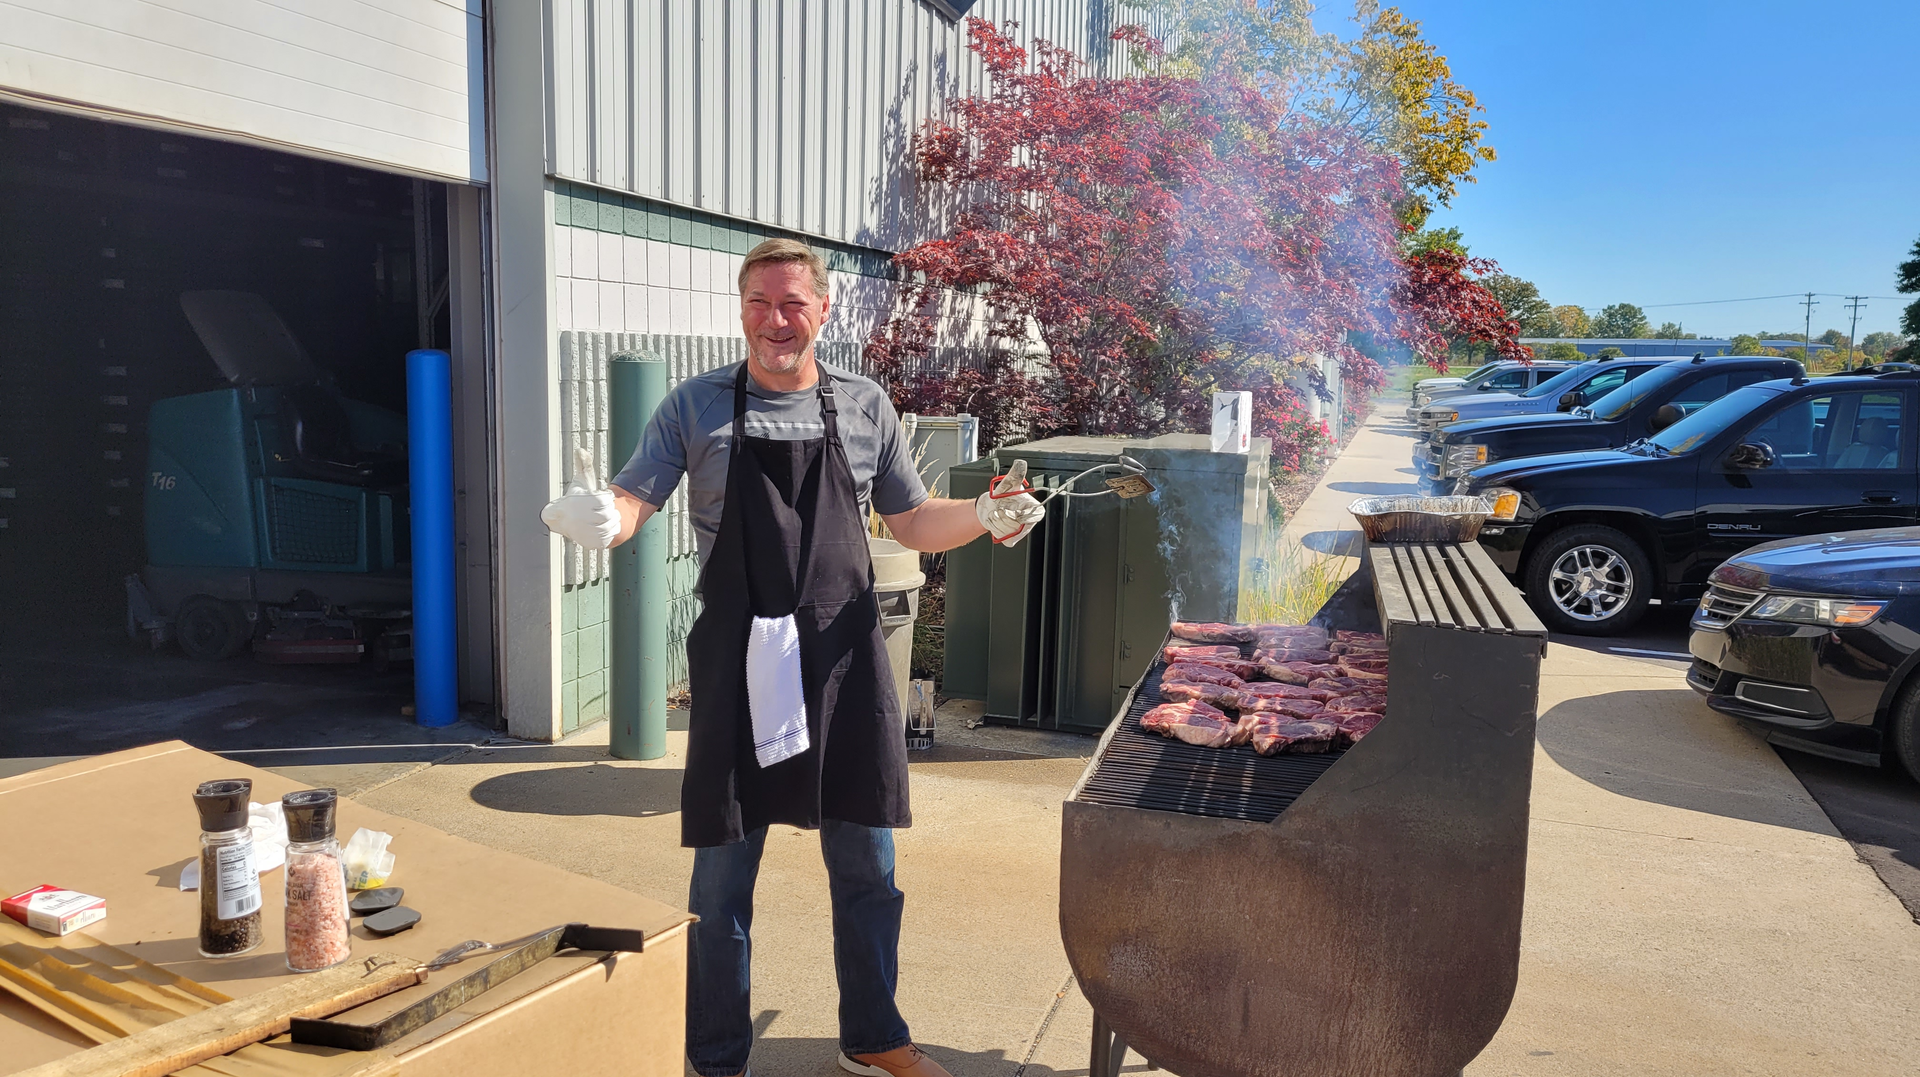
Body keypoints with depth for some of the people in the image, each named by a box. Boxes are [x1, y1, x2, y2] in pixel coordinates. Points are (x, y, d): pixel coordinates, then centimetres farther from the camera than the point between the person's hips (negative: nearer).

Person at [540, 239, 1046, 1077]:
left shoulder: (864, 407, 7)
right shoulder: (696, 406, 2)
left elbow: (911, 522, 13)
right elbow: (631, 505, -4)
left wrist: (986, 514, -4)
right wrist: (599, 520, -27)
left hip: (845, 662, 2)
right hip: (737, 663, -2)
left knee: (866, 866, 12)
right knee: (723, 874, 7)